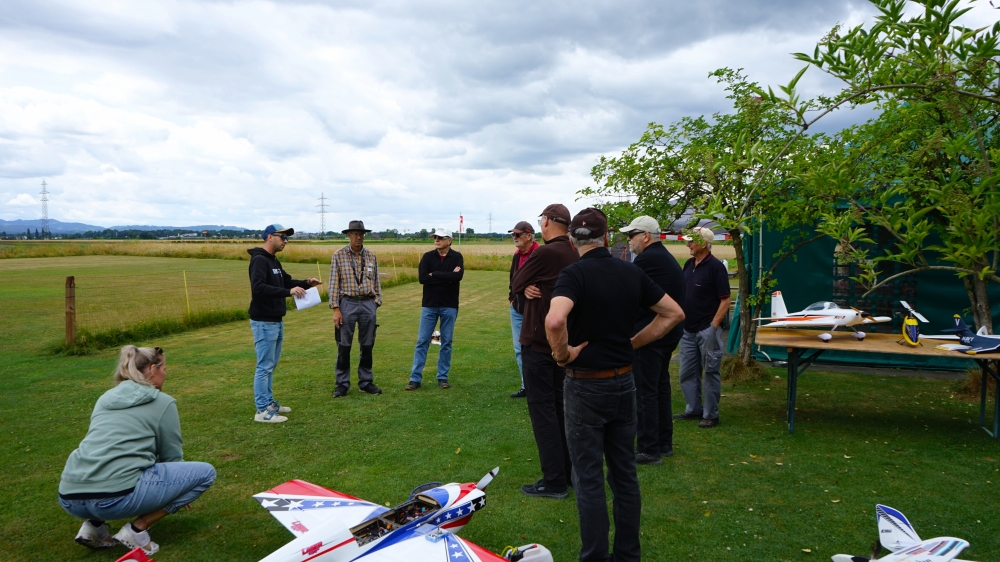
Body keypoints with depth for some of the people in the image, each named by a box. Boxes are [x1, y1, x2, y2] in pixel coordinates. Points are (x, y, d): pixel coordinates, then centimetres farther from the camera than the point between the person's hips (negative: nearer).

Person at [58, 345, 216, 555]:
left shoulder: (106, 398, 24)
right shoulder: (162, 402, 5)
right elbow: (171, 457, 12)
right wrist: (179, 493, 34)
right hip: (116, 497, -8)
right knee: (205, 472, 5)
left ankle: (93, 525, 16)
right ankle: (137, 529, 0)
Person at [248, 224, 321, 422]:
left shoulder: (274, 261, 13)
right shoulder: (259, 260, -17)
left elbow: (286, 282, 23)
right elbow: (258, 287, -30)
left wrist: (306, 283, 5)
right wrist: (288, 292, -37)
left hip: (276, 322, 10)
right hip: (264, 323, -10)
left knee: (271, 365, 16)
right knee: (264, 367, -4)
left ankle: (269, 402, 26)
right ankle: (262, 411, 2)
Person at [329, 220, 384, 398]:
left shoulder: (371, 256, 7)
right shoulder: (338, 256, -3)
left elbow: (376, 282, 10)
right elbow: (334, 284, -5)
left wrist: (376, 305, 5)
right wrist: (336, 309, -10)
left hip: (368, 304, 3)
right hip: (348, 303, -3)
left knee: (367, 346, 9)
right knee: (344, 346, 2)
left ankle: (366, 382, 20)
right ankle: (342, 384, 12)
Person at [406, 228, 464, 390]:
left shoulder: (456, 257, -2)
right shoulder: (428, 256, 1)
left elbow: (458, 276, -20)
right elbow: (422, 278, -13)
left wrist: (435, 275, -15)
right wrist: (447, 277, -14)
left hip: (449, 306, 0)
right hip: (429, 305, 1)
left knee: (446, 342, 7)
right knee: (422, 342, 1)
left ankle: (443, 377, 18)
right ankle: (415, 378, 6)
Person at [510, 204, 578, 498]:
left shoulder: (544, 254, -20)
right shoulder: (574, 255, 7)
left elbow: (516, 285, -7)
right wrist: (531, 287, -9)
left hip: (539, 341, -8)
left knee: (542, 408, -2)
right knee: (560, 406, 17)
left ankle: (554, 481, 3)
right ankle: (569, 471, 26)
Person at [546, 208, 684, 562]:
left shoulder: (574, 274, -16)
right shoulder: (631, 272, 2)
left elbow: (554, 321, -35)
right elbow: (674, 313, 9)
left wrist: (563, 354, -17)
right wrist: (632, 343, 7)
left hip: (586, 385, -5)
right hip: (623, 382, 6)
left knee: (589, 478, 4)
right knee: (624, 472, 15)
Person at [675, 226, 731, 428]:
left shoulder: (715, 267, -12)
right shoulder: (688, 265, 9)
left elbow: (725, 300, -14)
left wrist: (713, 327, -19)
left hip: (707, 330, -7)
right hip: (688, 330, 8)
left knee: (710, 373, 3)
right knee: (687, 374, 13)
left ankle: (711, 415, 13)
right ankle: (694, 409, 26)